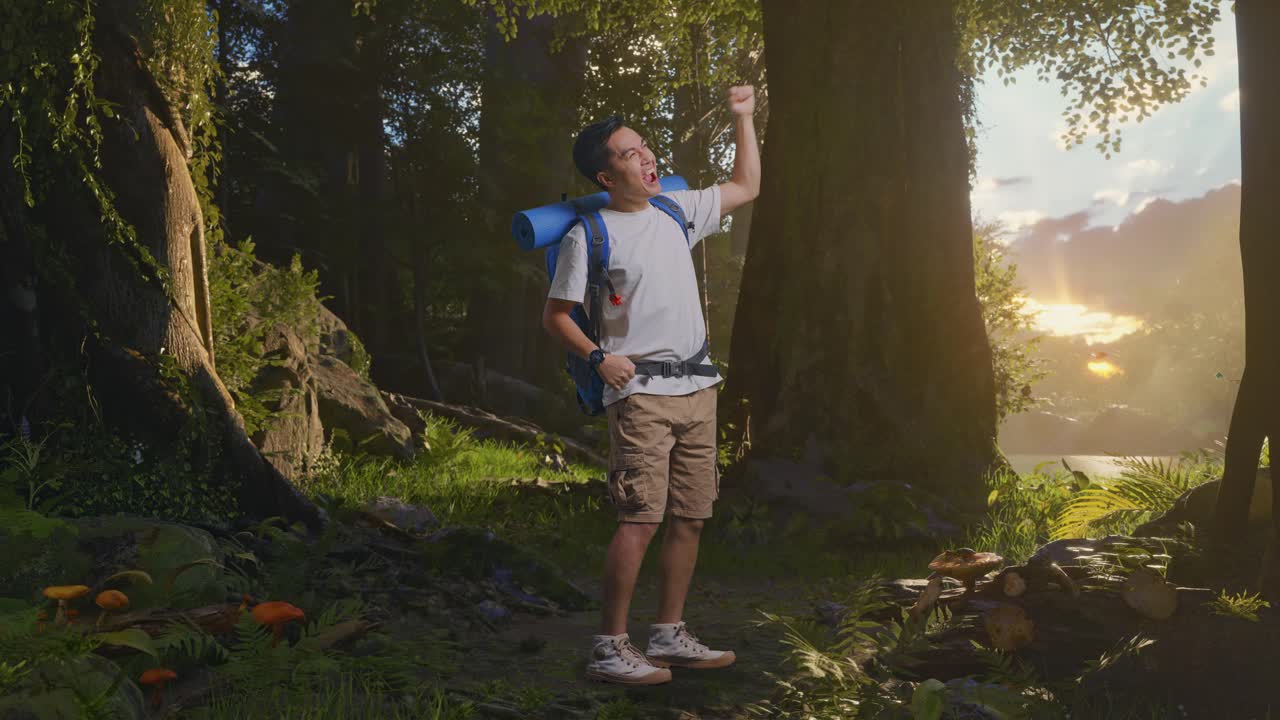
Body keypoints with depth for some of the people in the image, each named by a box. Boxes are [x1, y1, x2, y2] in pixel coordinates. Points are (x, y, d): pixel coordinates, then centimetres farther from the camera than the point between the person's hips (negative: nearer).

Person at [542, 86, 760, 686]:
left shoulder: (677, 211, 13)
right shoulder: (588, 235, -5)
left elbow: (746, 187, 25)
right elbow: (555, 314, -2)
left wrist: (743, 118, 21)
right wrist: (598, 357, -17)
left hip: (696, 389, 7)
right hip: (640, 393, -7)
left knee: (690, 517, 8)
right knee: (640, 520, -14)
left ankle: (669, 635, 19)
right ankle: (609, 647, -5)